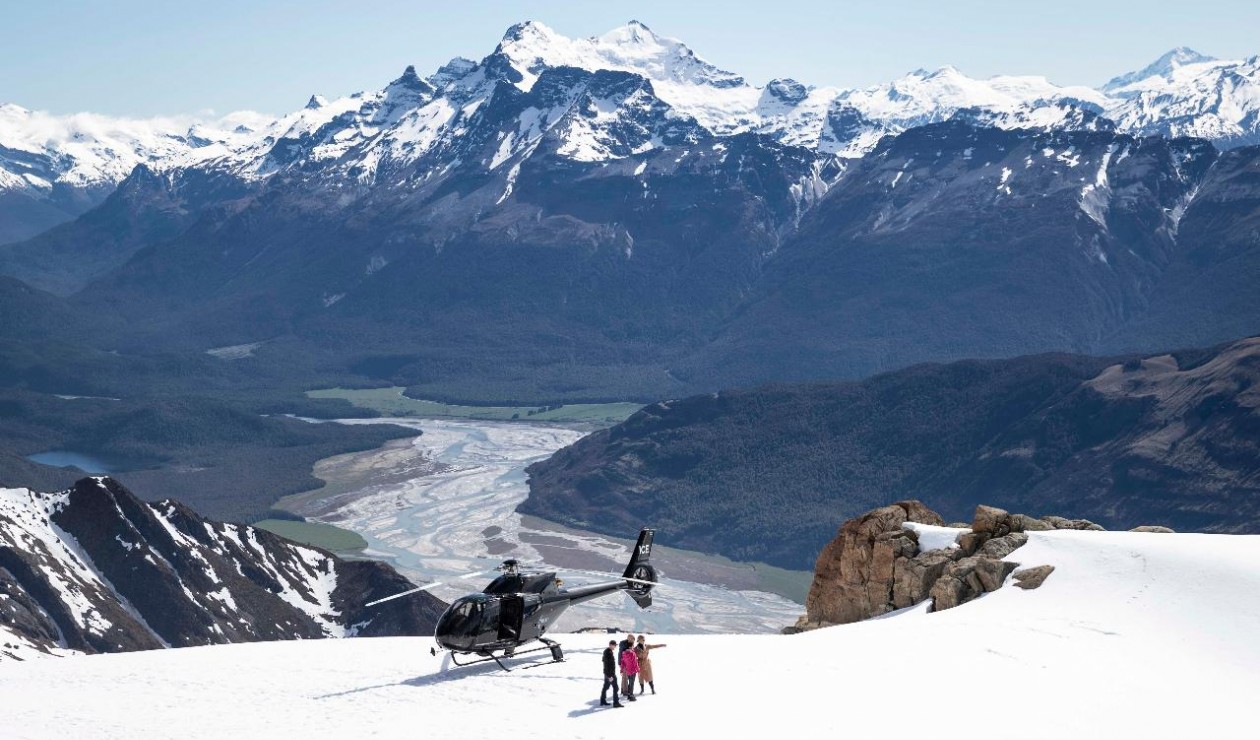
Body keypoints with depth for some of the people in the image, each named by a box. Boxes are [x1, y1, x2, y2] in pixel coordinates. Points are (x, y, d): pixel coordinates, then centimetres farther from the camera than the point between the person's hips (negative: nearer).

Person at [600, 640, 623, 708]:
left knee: (606, 687, 18)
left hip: (607, 673, 10)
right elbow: (608, 665, -25)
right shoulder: (609, 653, -23)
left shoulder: (606, 651, 9)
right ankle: (616, 703, -4)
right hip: (610, 673, -10)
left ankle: (602, 701, 26)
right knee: (615, 687, -5)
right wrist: (610, 676, -24)